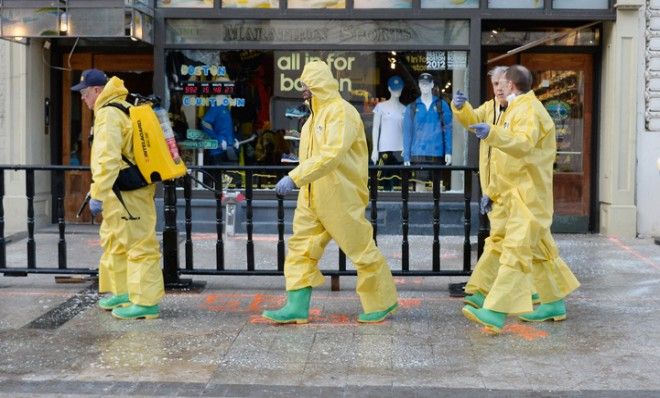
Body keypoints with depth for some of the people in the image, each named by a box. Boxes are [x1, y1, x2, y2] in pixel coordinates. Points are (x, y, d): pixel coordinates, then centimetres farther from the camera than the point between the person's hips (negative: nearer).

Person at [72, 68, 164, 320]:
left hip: (129, 193, -11)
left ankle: (146, 302, -3)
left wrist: (97, 195, -26)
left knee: (139, 245, -6)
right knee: (115, 241, 20)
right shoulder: (123, 109, 16)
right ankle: (122, 292, 31)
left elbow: (107, 159, -26)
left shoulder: (109, 115, -16)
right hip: (120, 194, 11)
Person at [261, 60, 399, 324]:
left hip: (341, 196, -9)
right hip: (312, 196, 9)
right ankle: (297, 307, 7)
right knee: (301, 248, 4)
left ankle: (383, 303, 17)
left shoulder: (341, 112, -16)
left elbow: (331, 154, -28)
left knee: (361, 249, 1)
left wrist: (294, 178, -32)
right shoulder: (316, 114, 15)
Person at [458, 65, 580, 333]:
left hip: (528, 193, -10)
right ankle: (555, 304, 24)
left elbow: (524, 144, -33)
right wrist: (492, 191, 22)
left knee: (516, 249, -16)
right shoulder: (514, 110, 20)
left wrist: (492, 134, -47)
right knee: (539, 249, 15)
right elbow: (504, 159, 23)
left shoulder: (530, 110, -13)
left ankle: (496, 313, -24)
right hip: (511, 193, 10)